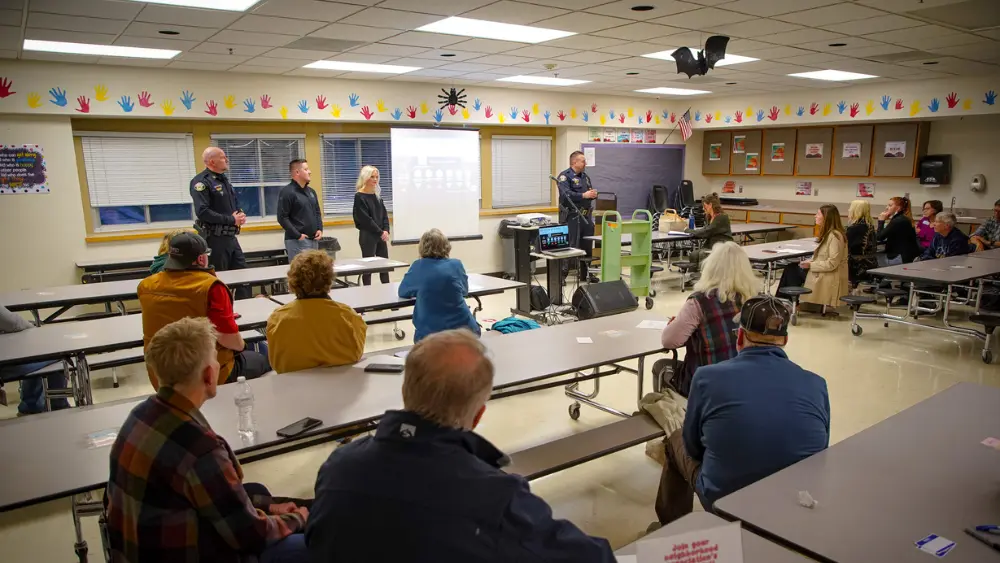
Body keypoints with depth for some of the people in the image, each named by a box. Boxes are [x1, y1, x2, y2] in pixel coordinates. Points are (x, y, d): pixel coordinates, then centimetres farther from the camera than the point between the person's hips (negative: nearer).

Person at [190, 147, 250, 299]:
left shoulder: (224, 179, 14)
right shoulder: (201, 182, -14)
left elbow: (235, 203, 23)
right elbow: (202, 211, -23)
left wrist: (240, 214, 0)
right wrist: (231, 220, -19)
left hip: (231, 237, 9)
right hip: (214, 238, -9)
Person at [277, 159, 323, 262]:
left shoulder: (311, 191, 16)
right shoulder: (287, 192, -10)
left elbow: (317, 213, 23)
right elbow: (282, 218, -15)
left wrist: (320, 229, 7)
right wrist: (297, 235, -17)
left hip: (313, 240, 8)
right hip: (297, 241, -8)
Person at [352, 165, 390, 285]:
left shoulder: (377, 195, 12)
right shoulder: (359, 197, -9)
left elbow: (384, 214, 9)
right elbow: (365, 219, -14)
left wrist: (386, 230, -7)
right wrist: (380, 232, -12)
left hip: (381, 235, 7)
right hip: (367, 235, -6)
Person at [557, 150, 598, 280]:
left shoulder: (585, 176, 18)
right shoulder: (565, 176, -7)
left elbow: (592, 192, 18)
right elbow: (566, 194, -21)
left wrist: (594, 194, -5)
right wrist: (584, 195, -23)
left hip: (586, 216, 8)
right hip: (572, 217, -8)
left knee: (587, 246, 13)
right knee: (571, 246, -8)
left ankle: (585, 274, 24)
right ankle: (562, 274, -2)